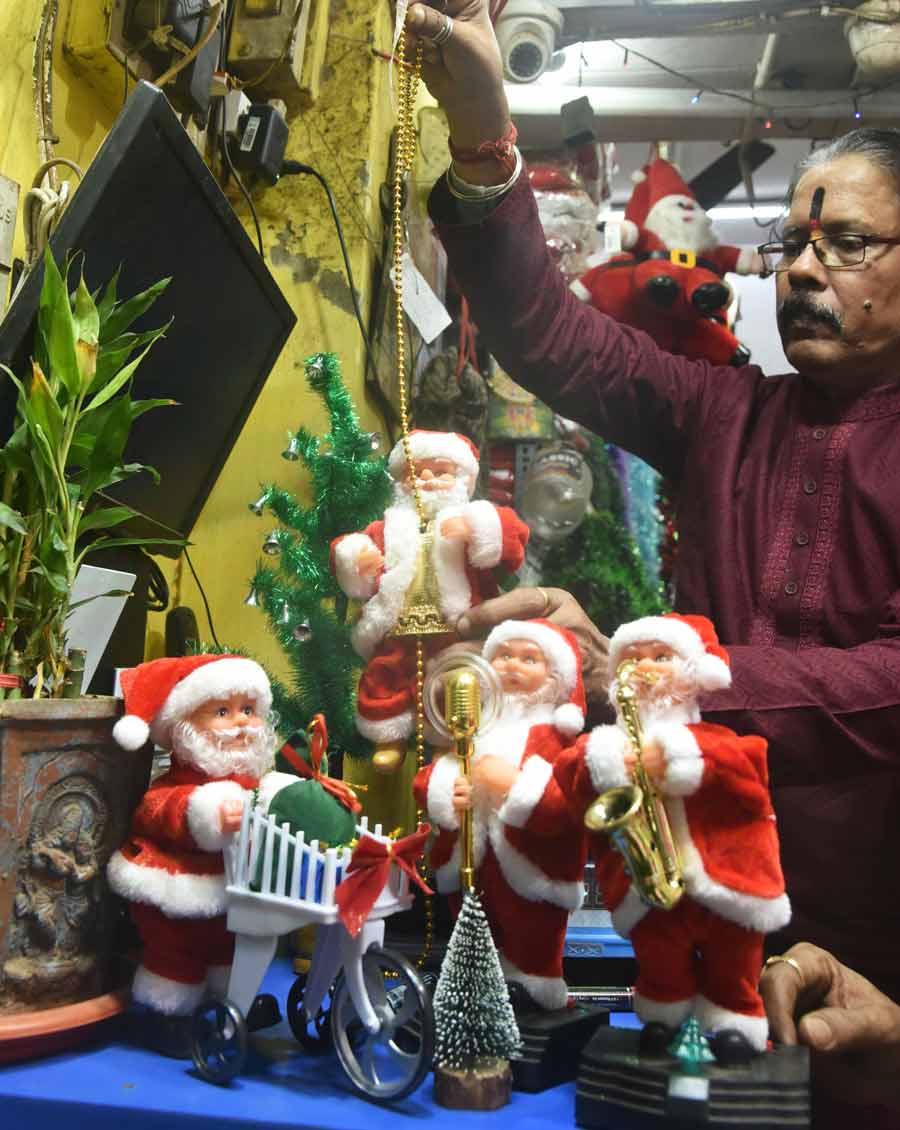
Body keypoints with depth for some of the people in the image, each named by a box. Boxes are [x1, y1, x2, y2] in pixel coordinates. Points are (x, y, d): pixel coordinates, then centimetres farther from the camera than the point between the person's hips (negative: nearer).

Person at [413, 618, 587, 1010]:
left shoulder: (555, 735, -7)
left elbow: (570, 804, -20)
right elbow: (424, 780, 7)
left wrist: (517, 784, -26)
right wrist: (444, 789, -14)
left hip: (529, 878, -6)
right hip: (471, 868, 6)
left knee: (527, 968, 3)